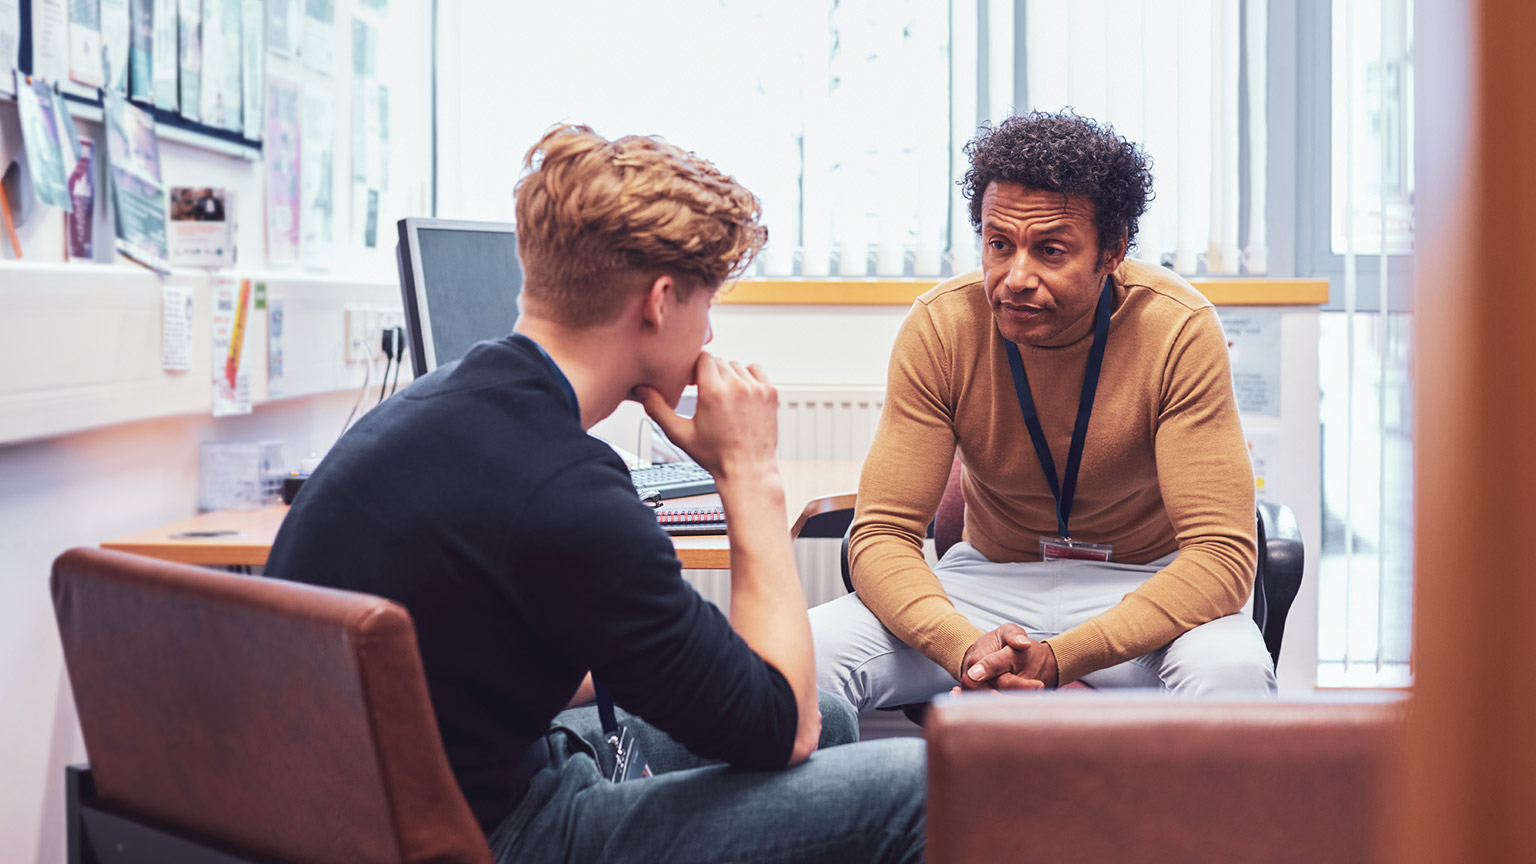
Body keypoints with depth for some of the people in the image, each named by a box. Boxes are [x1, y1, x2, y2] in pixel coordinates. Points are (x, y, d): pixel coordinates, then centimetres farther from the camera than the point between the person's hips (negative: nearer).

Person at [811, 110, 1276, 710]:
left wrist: (1058, 659, -38)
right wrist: (967, 649, -37)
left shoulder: (1179, 331, -21)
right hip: (990, 581, 1)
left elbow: (1220, 554, -24)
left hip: (1143, 584, -1)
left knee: (1230, 672, -37)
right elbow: (883, 535, -14)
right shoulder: (939, 328, -15)